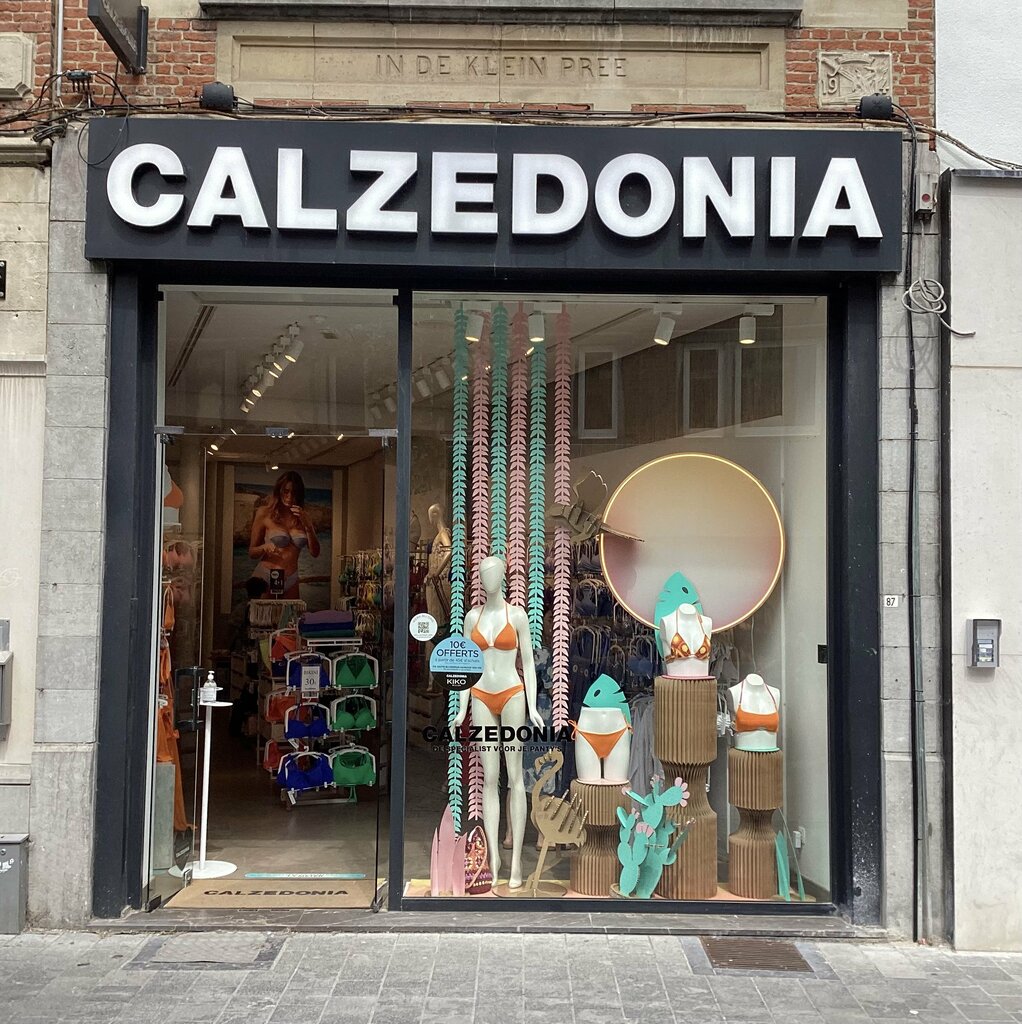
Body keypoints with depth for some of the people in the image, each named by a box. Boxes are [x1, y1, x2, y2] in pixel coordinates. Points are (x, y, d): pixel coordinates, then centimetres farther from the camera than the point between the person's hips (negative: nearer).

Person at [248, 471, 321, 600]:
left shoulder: (303, 517, 6)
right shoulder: (264, 513, -3)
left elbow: (315, 553, 0)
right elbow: (252, 552, 1)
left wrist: (307, 525, -10)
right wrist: (265, 547, -20)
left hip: (291, 581, 3)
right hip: (266, 577, -3)